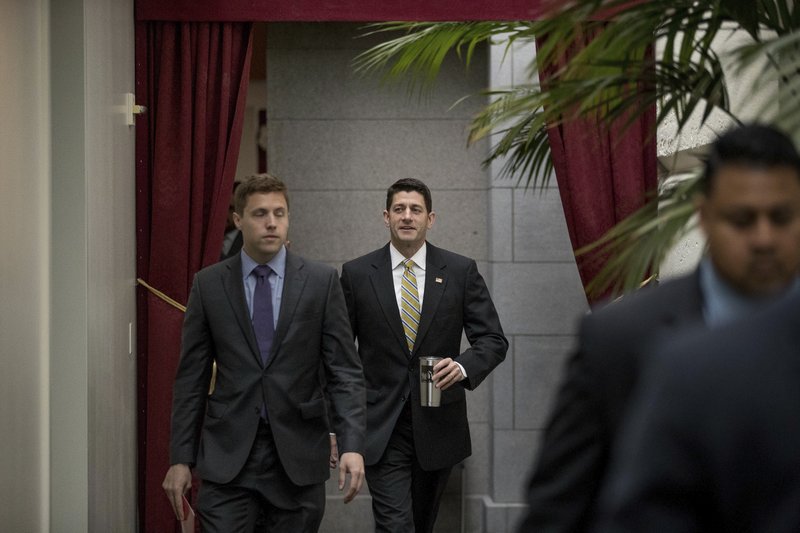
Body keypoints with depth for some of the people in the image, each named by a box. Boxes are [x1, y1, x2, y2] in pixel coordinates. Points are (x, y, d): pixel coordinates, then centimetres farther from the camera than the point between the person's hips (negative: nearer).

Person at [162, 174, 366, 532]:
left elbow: (345, 371, -1)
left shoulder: (321, 281, 1)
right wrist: (180, 458, 1)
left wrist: (352, 445, -13)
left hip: (298, 454, 0)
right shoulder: (209, 284, 3)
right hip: (228, 454, 0)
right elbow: (191, 378, 5)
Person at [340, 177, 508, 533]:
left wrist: (463, 366, -21)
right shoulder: (357, 274, 0)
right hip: (382, 430, -2)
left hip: (438, 427, 2)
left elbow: (493, 340, 1)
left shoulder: (460, 271, 1)